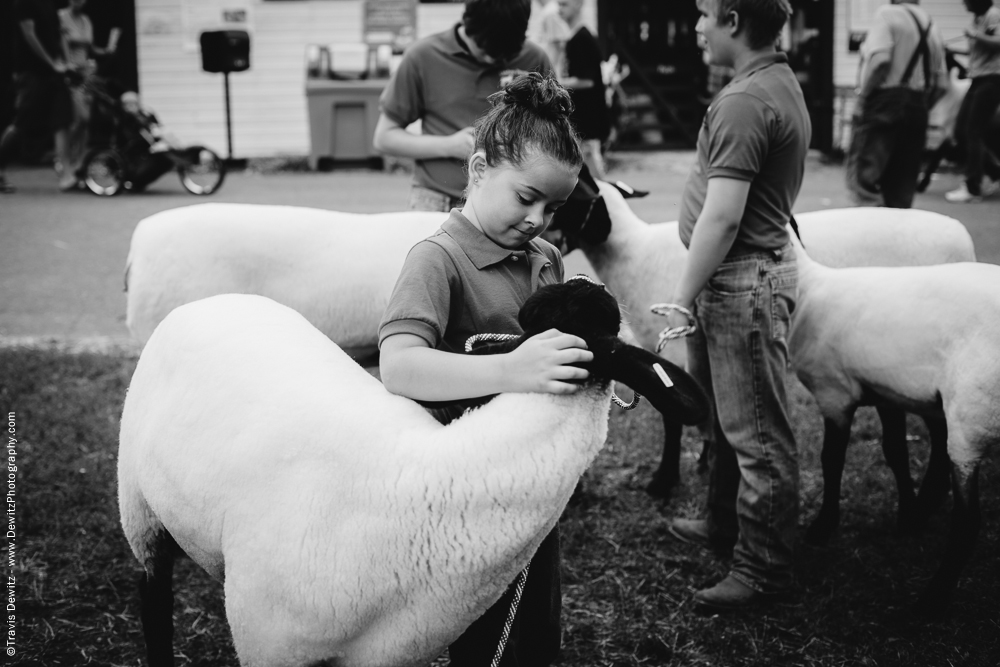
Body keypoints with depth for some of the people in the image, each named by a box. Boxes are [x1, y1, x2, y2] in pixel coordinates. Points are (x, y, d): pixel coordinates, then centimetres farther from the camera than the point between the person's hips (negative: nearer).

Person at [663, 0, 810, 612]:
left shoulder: (745, 102, -20)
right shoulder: (783, 83, 13)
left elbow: (722, 216, -23)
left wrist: (683, 300, -16)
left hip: (743, 279, -11)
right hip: (764, 258, 11)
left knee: (757, 433, 0)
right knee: (726, 416, 23)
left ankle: (764, 568, 10)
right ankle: (726, 523, 39)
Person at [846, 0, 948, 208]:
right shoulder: (931, 26, 15)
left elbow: (879, 59, -21)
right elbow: (941, 84, 12)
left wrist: (863, 93, -10)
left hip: (884, 100, -7)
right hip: (917, 107, 7)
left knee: (863, 175, -8)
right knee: (902, 186, 11)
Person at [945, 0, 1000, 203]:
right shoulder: (977, 17, 13)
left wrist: (975, 35, -21)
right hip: (978, 80, 9)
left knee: (973, 133, -8)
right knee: (961, 131, 7)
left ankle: (972, 188, -2)